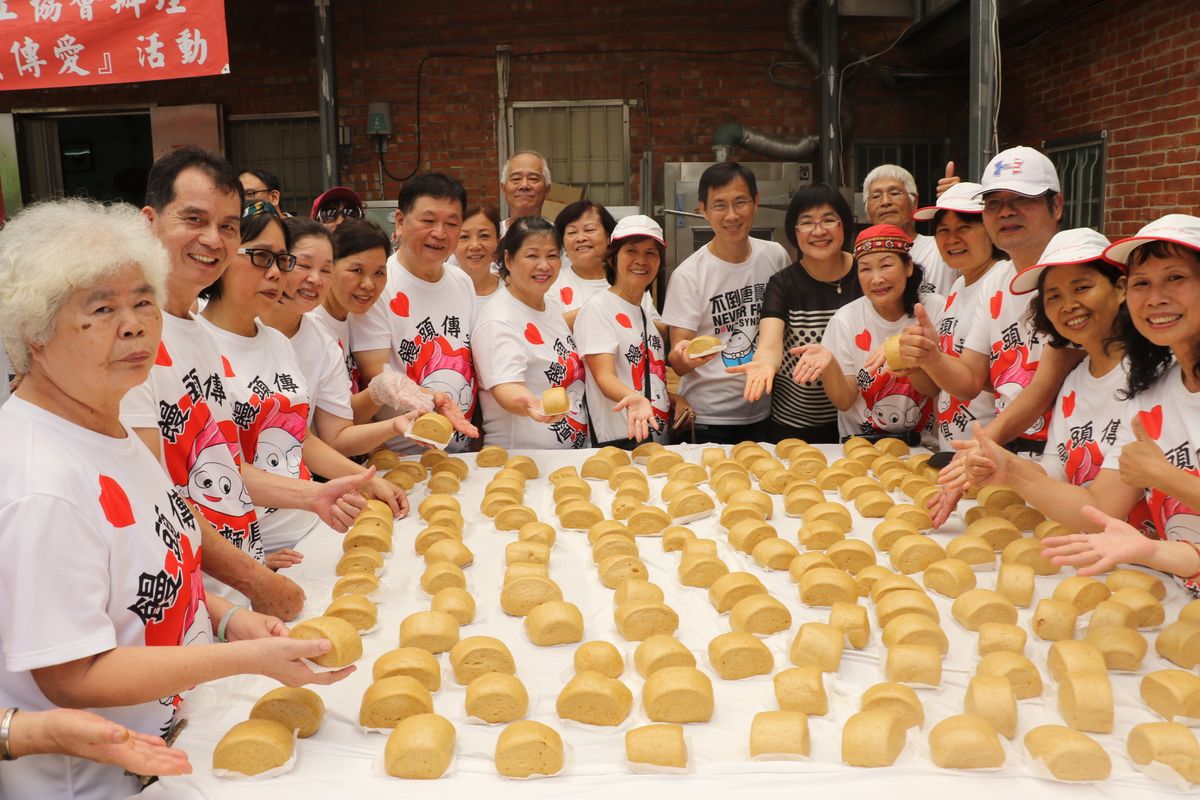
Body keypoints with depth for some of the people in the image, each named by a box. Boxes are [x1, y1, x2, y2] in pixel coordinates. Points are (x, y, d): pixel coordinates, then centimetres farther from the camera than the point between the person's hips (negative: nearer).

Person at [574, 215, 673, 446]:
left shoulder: (646, 313, 16)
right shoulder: (597, 309, -8)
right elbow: (605, 377, -19)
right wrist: (634, 398, -37)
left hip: (660, 435, 8)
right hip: (619, 440, -8)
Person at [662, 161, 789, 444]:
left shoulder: (775, 256, 0)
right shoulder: (687, 275, -12)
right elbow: (678, 366, -13)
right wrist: (684, 356, -34)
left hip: (764, 412, 4)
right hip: (708, 420, -4)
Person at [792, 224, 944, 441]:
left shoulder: (935, 309, -5)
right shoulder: (846, 320, -4)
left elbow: (935, 389, -7)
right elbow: (845, 402, -5)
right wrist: (829, 364, -24)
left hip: (926, 444, 1)